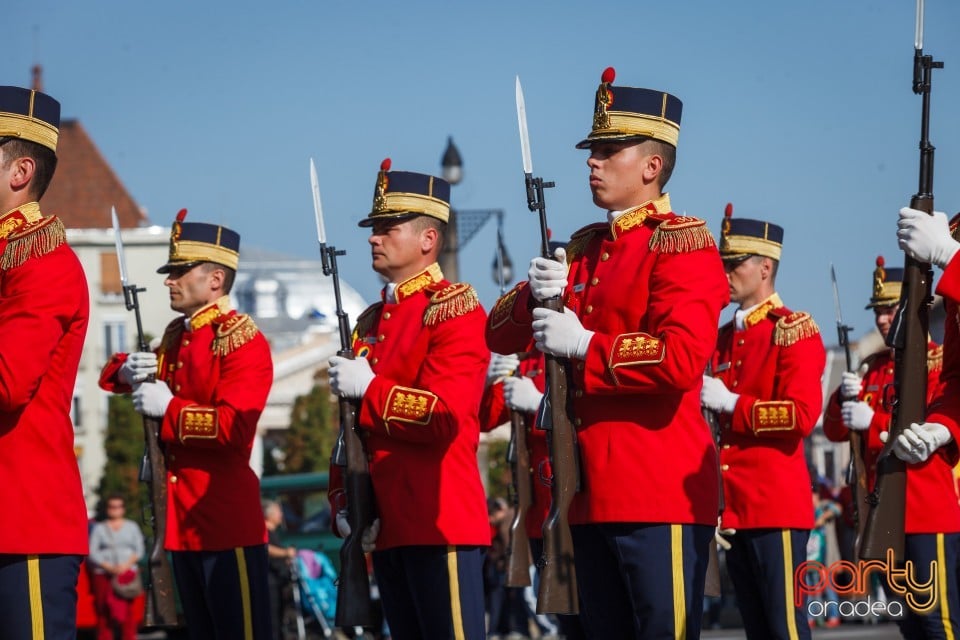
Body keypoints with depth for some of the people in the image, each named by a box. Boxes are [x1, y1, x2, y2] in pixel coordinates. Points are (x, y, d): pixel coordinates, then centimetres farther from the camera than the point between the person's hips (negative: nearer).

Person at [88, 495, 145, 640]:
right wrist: (109, 567, -11)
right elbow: (92, 553, 3)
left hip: (127, 572, 1)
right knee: (104, 611, -10)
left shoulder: (132, 527, 18)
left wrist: (126, 565, -8)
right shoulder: (99, 528, 14)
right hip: (104, 574, -1)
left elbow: (139, 550, 9)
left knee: (127, 610, -12)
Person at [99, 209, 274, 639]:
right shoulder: (177, 336, 14)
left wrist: (168, 408, -18)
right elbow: (112, 377, 22)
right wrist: (126, 370, -1)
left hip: (227, 521, -9)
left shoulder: (243, 341, -11)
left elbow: (235, 426, -23)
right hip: (185, 521, 9)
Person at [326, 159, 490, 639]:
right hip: (384, 527, 8)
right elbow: (350, 430, 19)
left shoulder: (455, 308, -5)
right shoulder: (372, 322, 19)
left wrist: (368, 390, -12)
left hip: (441, 524, -8)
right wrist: (342, 505, 6)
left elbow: (445, 417, -17)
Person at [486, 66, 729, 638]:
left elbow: (682, 360, -21)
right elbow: (501, 336, 18)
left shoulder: (683, 244, -7)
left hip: (659, 492, -8)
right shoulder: (585, 250, 18)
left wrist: (584, 345, -15)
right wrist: (535, 296, -3)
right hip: (592, 493, 8)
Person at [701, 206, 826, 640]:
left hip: (778, 506, -8)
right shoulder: (723, 339, 17)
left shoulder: (794, 331, -6)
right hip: (735, 507, 8)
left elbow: (802, 415, -16)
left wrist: (730, 403, -16)